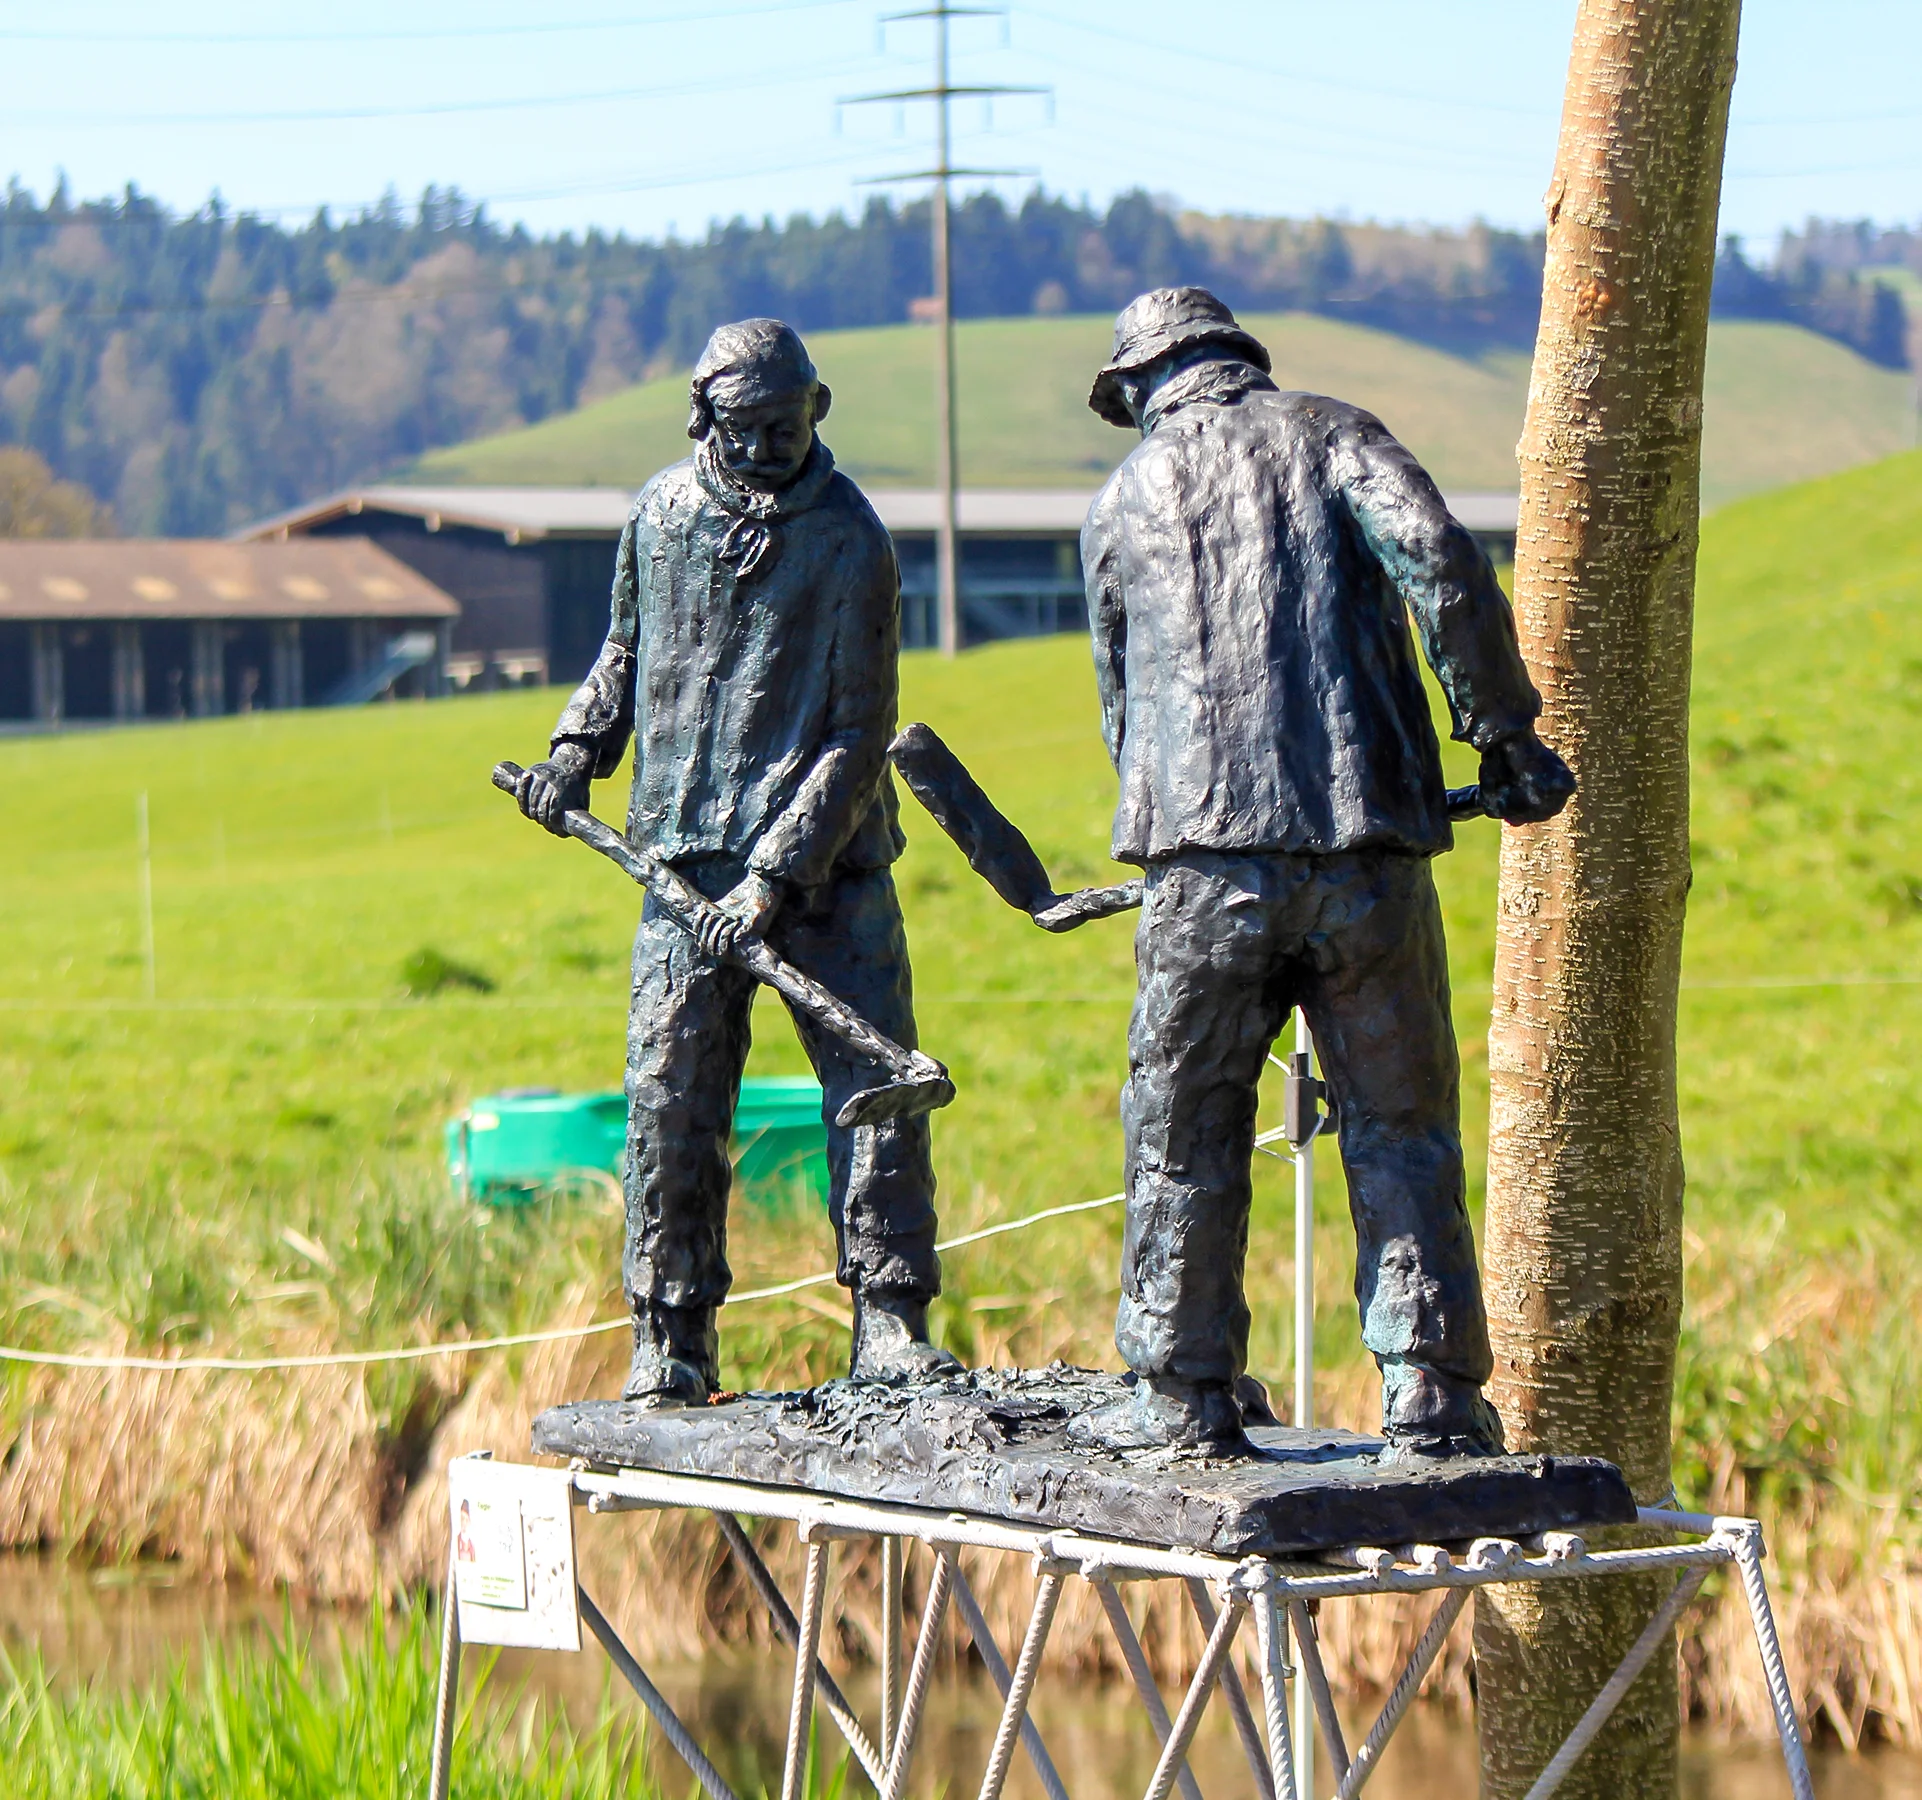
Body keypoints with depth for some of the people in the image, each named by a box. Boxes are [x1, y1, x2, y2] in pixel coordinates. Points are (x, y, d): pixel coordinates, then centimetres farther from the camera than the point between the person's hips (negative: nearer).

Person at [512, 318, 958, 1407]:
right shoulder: (662, 514, 7)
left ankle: (893, 1328, 1)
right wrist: (579, 750, 8)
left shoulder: (851, 544, -7)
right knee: (672, 1101, -2)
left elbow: (859, 738, -10)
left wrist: (780, 875, -17)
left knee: (879, 1084, -6)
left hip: (831, 864, -3)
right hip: (687, 857, 3)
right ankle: (671, 1343, 6)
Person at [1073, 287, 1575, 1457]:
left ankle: (1184, 1393, 14)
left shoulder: (1123, 501, 16)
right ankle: (1431, 1392, 2)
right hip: (1365, 851, -1)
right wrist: (1507, 736, -5)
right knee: (1402, 1132, 6)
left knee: (1186, 1138, 11)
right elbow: (1442, 562, -10)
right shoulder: (1329, 436, 9)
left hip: (1207, 858, 1)